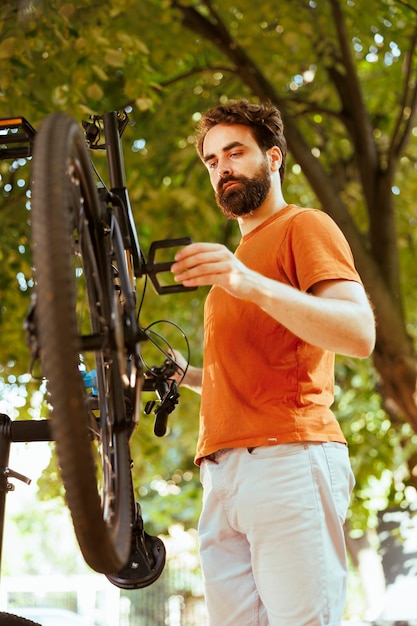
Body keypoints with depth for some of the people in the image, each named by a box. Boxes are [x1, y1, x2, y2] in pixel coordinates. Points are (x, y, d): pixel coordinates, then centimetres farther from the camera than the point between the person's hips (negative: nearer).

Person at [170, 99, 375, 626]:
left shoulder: (304, 226, 8)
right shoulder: (242, 254, 31)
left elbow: (360, 334, -11)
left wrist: (252, 285, -22)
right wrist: (187, 375, 19)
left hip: (287, 460, -7)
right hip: (222, 474, 7)